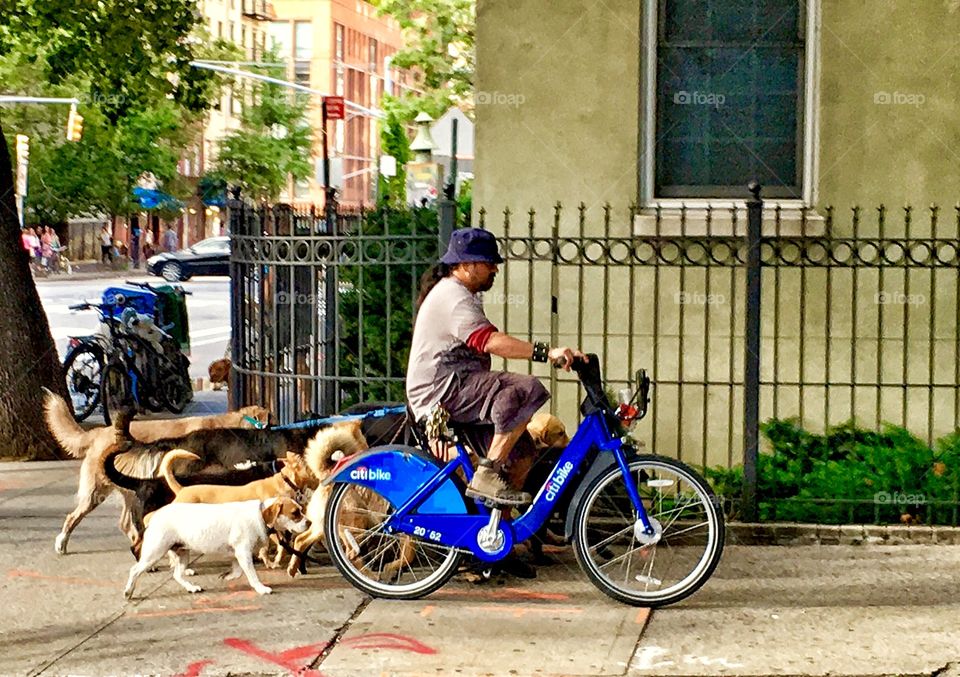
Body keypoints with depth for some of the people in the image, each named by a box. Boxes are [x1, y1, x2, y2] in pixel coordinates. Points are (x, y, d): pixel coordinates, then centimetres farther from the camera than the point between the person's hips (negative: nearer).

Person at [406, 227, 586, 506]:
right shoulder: (454, 297, -14)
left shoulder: (450, 292, 24)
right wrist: (546, 352, -37)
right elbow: (490, 341, -30)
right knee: (527, 389, -27)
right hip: (444, 390, -11)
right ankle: (486, 477, -30)